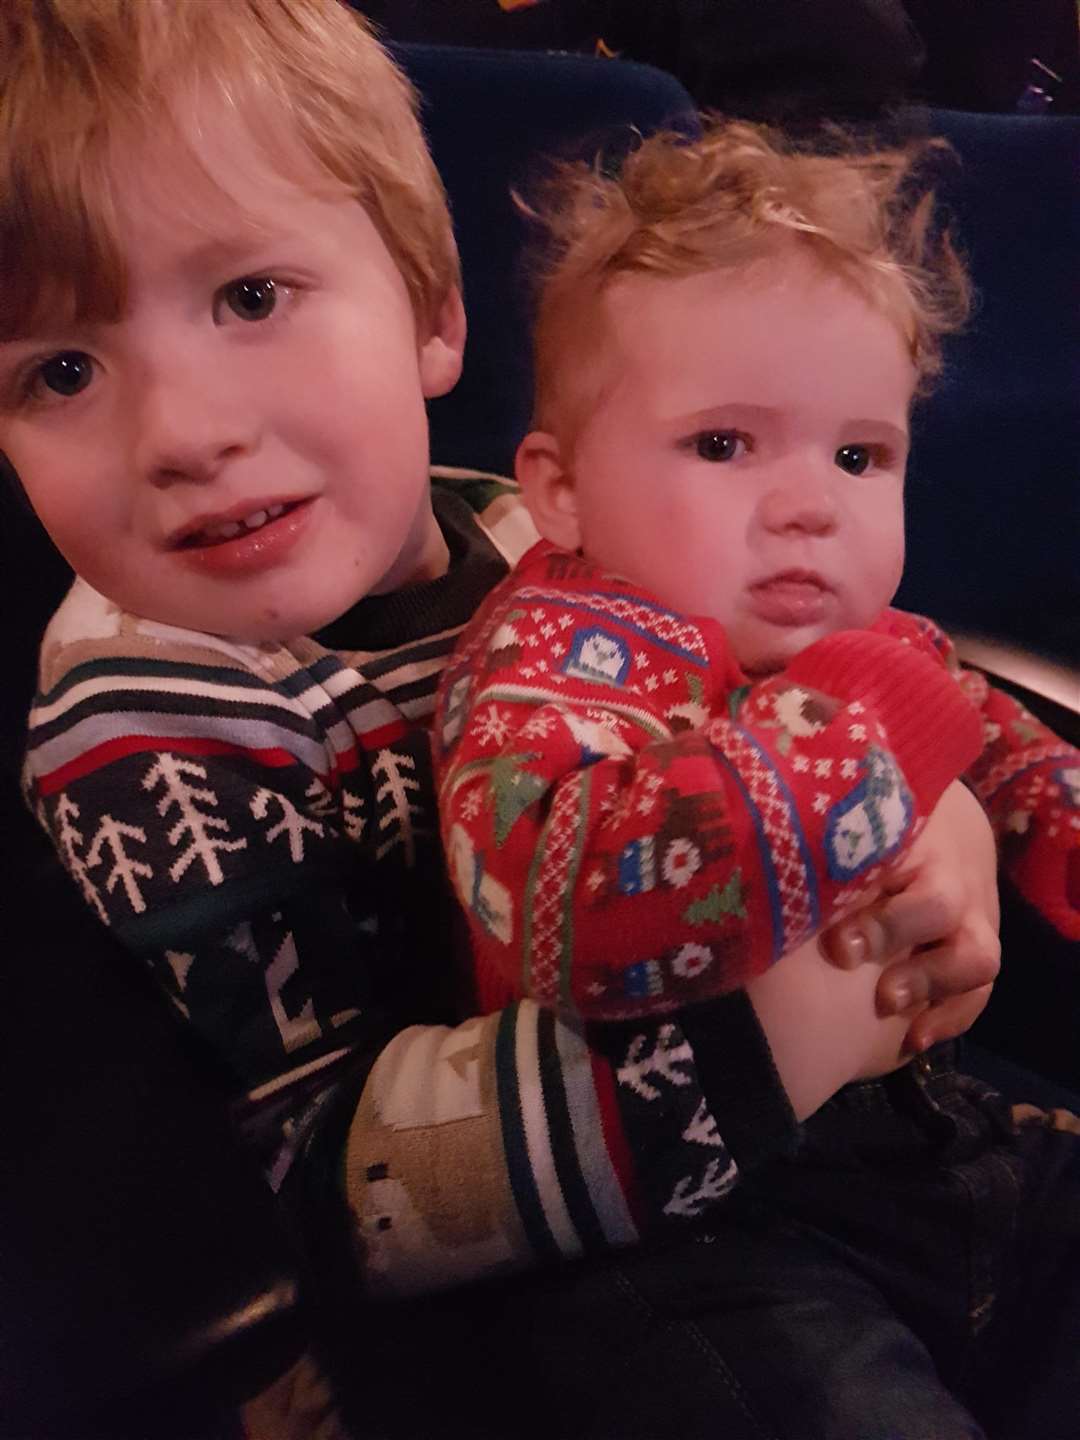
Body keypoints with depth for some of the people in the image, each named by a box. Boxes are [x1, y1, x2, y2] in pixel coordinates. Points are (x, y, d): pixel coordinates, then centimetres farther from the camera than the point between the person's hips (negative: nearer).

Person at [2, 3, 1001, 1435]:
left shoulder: (535, 535, -6)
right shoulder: (148, 732, -21)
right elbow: (341, 1179, -25)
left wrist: (928, 828, -14)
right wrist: (752, 1040, -35)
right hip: (505, 1302, -5)